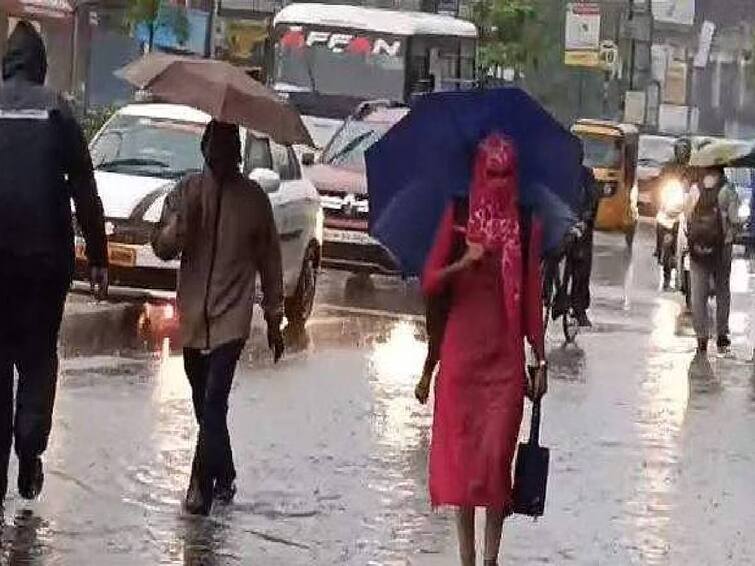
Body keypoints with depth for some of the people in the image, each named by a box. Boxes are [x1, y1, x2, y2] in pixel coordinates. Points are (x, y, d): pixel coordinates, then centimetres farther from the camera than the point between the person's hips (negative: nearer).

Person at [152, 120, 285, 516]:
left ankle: (202, 485, -17)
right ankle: (224, 478, 27)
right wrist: (181, 224, -22)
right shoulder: (186, 193, 5)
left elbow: (269, 260, 8)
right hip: (193, 316, 3)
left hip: (232, 318, -3)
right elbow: (161, 247, 0)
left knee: (214, 402, -16)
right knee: (206, 406, 12)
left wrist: (274, 319, 10)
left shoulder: (253, 199, 2)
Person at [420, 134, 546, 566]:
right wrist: (463, 263, -23)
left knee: (497, 456, -8)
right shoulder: (458, 217, 3)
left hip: (506, 357, 0)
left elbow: (532, 298, 8)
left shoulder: (527, 226, 5)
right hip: (461, 352, 0)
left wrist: (541, 360, 5)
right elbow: (429, 283, -4)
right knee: (459, 453, 2)